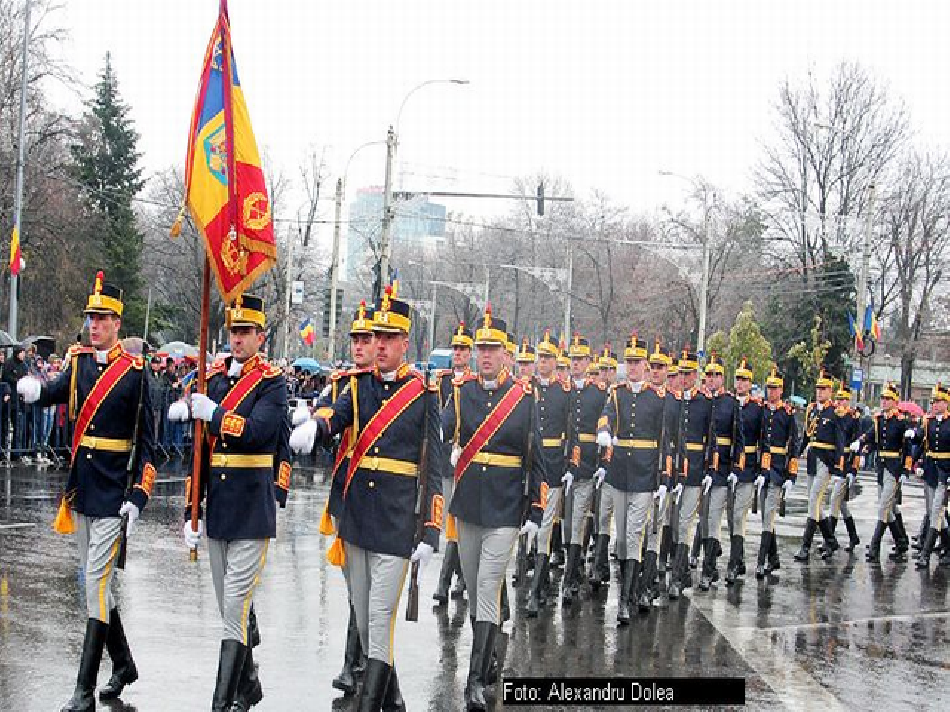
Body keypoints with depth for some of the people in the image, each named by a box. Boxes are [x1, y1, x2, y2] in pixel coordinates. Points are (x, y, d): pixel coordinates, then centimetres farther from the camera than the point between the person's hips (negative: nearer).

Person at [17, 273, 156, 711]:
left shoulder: (134, 371, -8)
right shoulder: (79, 360, 9)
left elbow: (146, 441, -7)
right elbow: (56, 393, -7)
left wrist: (138, 497, -13)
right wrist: (33, 390, -30)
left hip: (113, 491, -6)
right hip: (81, 485, 6)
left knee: (97, 583, -7)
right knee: (96, 580, 15)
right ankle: (123, 665, 31)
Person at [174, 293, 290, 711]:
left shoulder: (272, 383, -5)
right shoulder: (214, 380, 11)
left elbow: (257, 431, -23)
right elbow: (198, 450, 13)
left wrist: (212, 413, -15)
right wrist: (191, 511, 11)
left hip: (252, 511, -6)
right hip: (217, 509, 6)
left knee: (235, 610, -9)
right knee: (232, 608, 14)